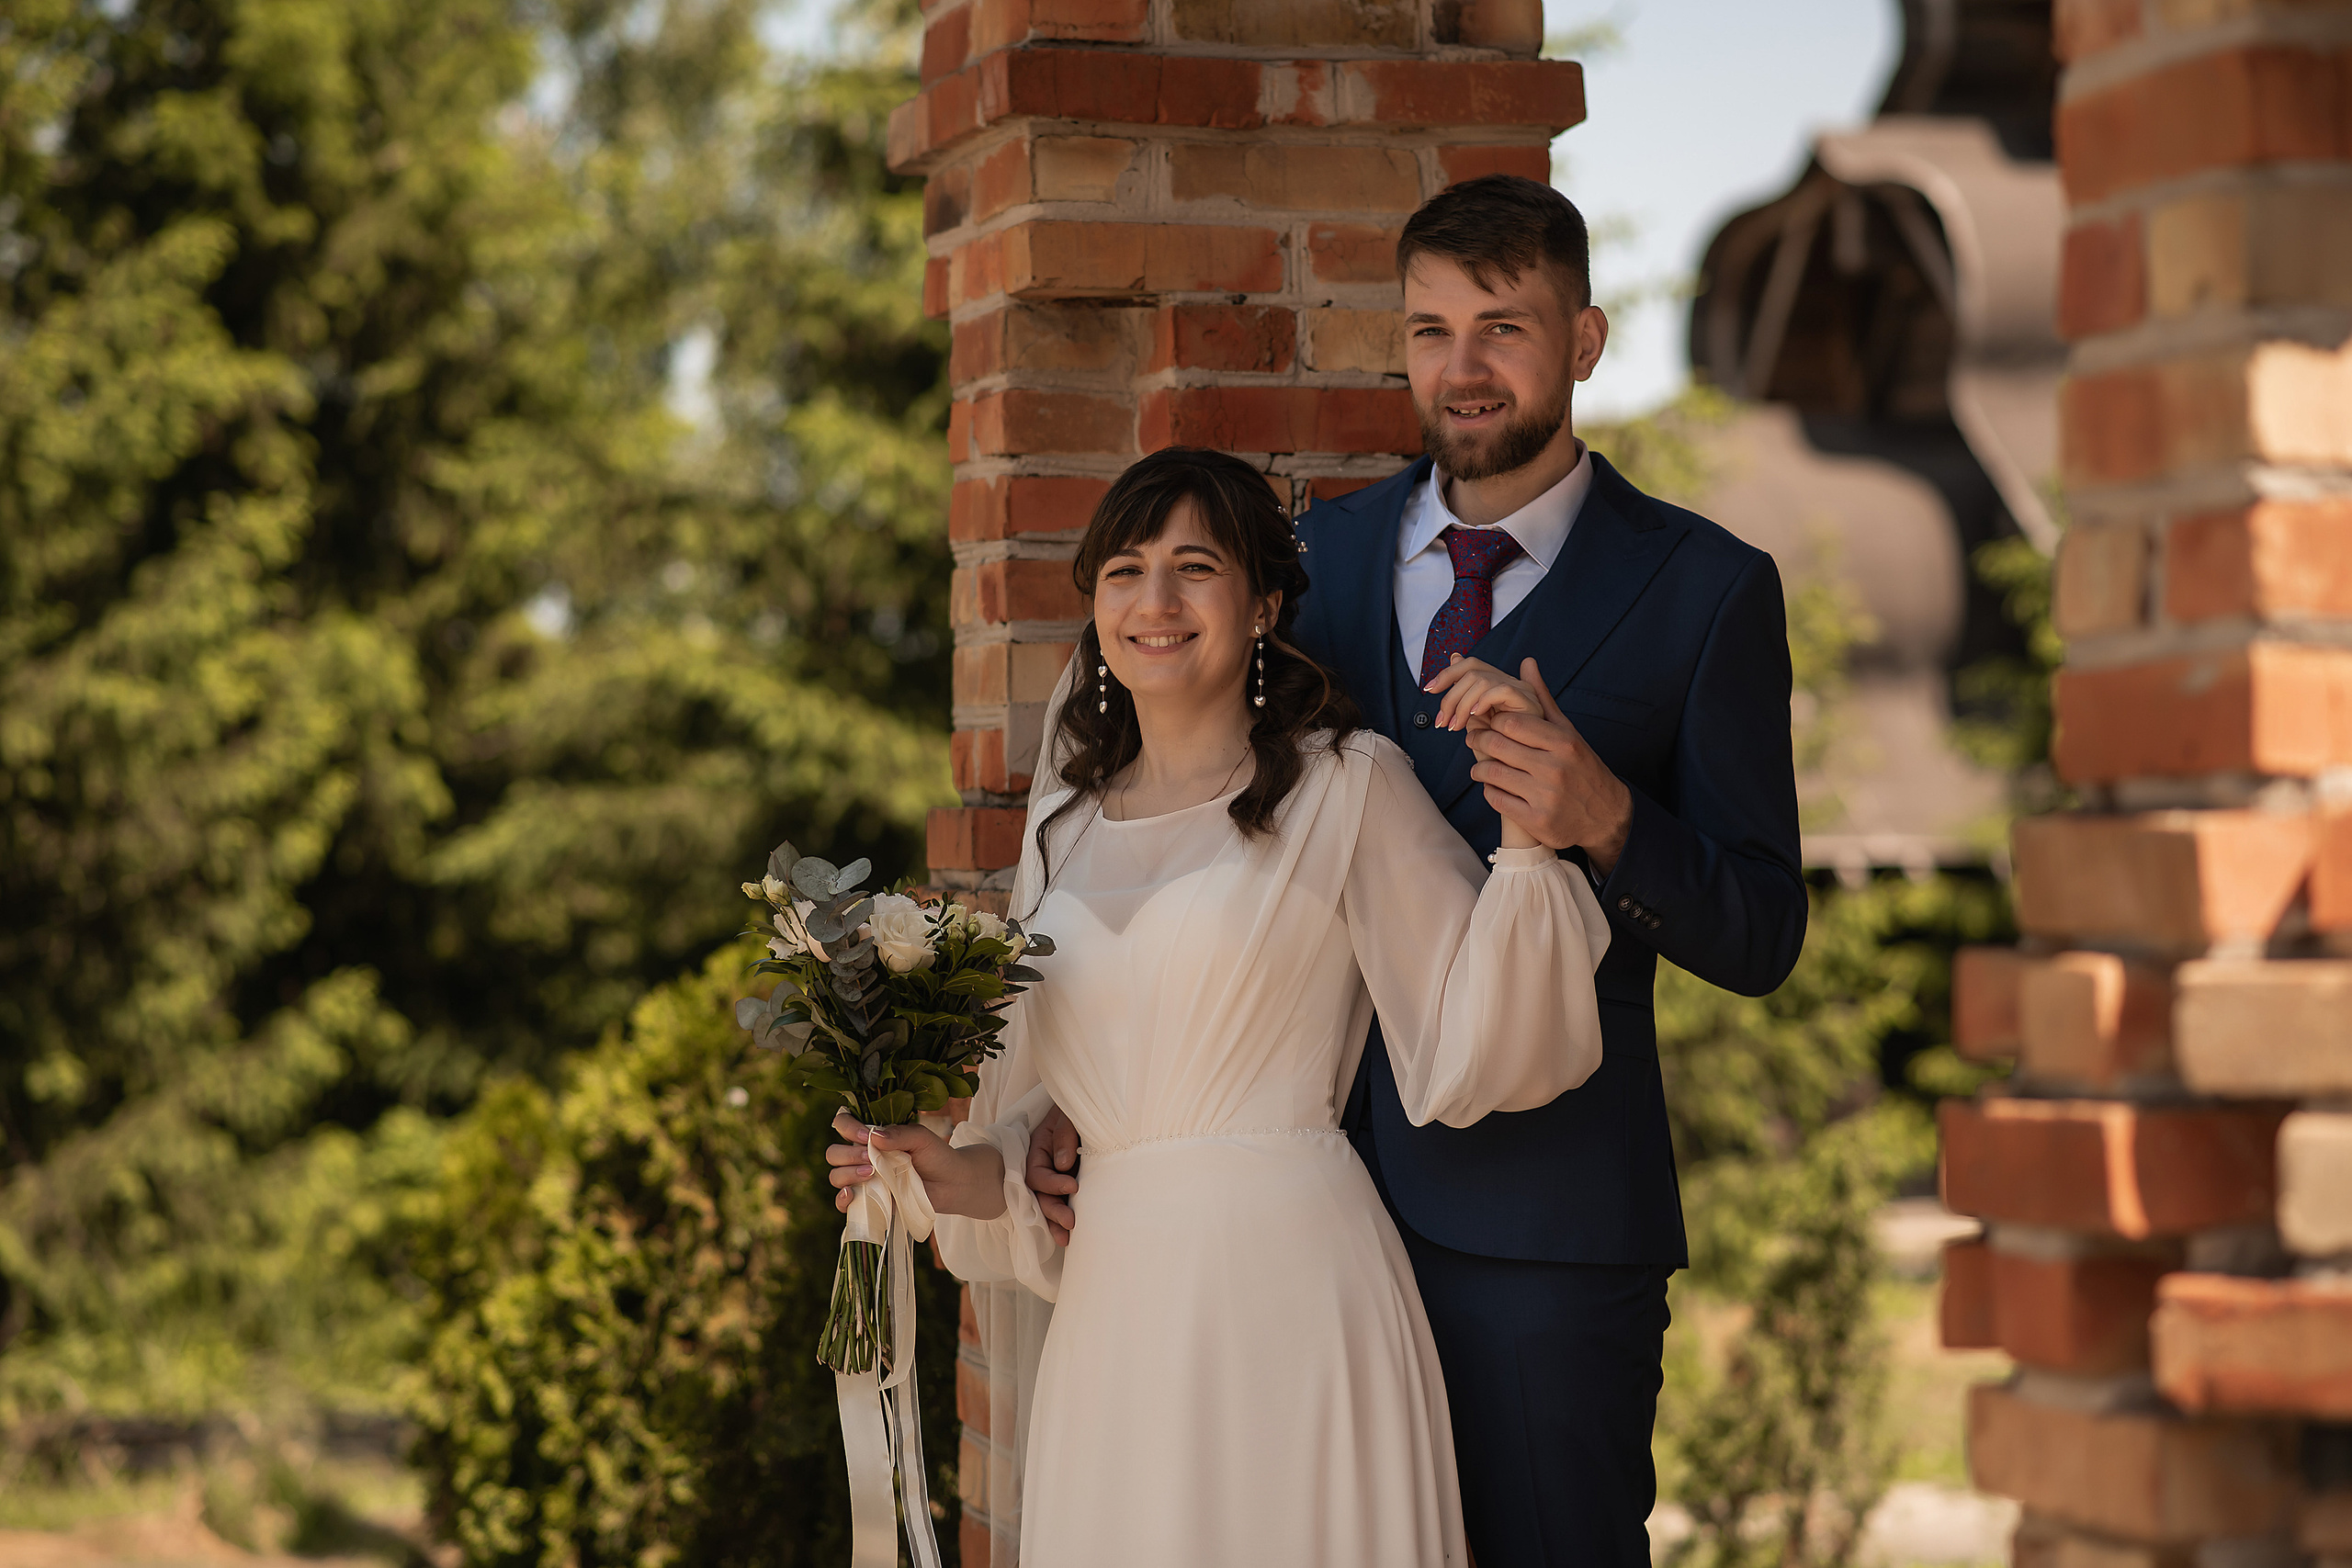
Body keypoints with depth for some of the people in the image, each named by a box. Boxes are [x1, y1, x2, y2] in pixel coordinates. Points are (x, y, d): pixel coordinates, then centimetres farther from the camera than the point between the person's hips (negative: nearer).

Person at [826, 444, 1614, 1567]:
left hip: (1288, 1282, -4)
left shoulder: (1345, 787, -1)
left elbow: (1477, 1055, -7)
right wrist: (964, 1175, 2)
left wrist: (1525, 827, -14)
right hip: (1113, 1296, 5)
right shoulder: (1066, 813, 14)